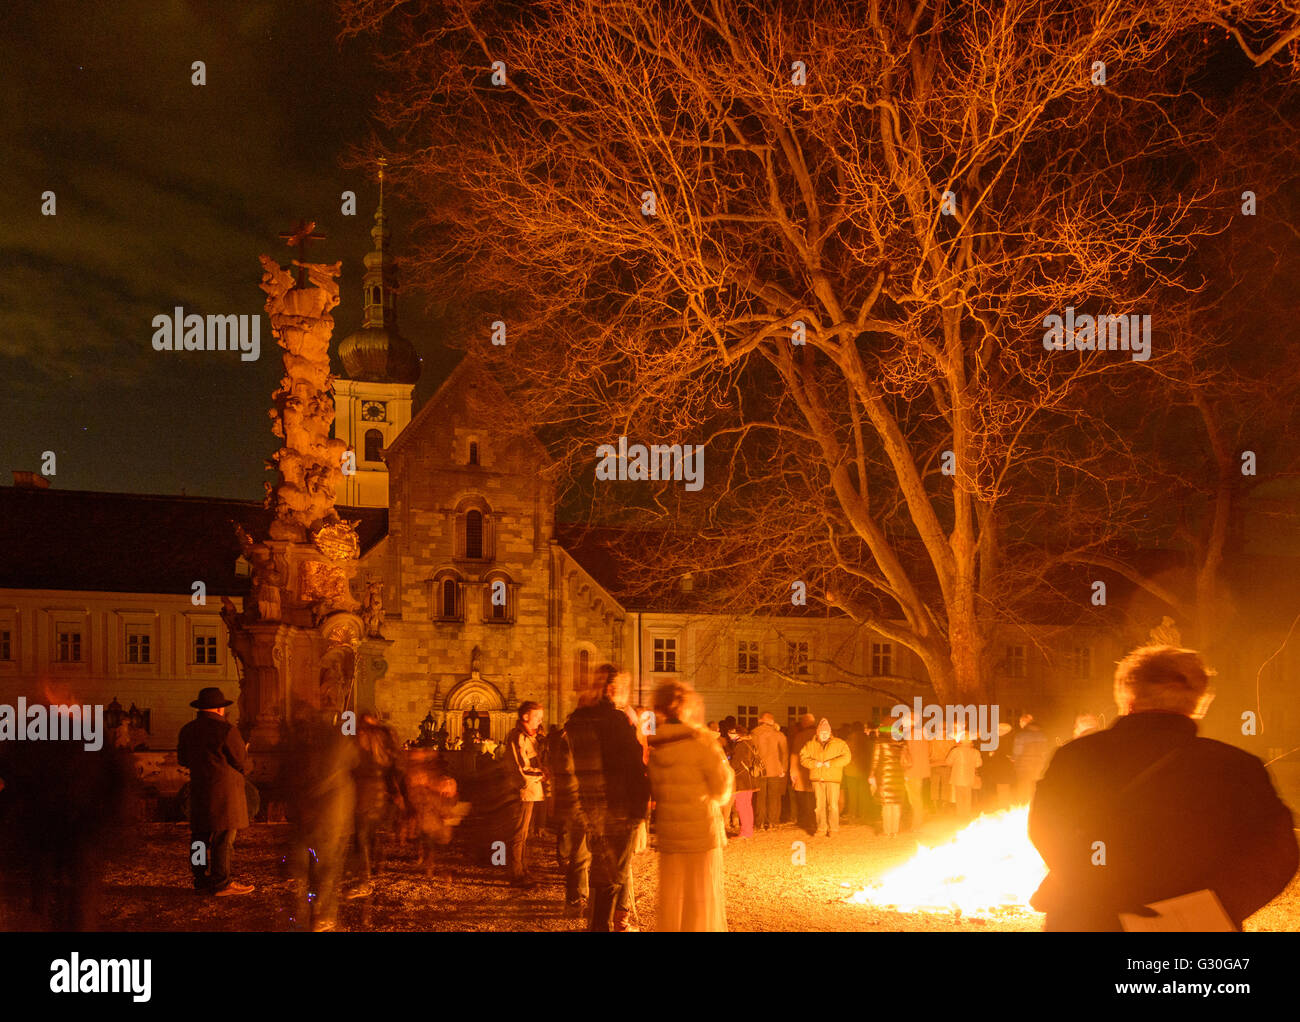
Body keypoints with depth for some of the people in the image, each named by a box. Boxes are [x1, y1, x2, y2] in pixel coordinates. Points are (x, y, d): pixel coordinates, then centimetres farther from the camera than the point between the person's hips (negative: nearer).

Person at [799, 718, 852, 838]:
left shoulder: (839, 744, 6)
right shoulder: (810, 744, 12)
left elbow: (846, 757, -2)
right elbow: (803, 758, 7)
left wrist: (831, 763, -13)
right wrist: (814, 763, -11)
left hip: (832, 778, -2)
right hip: (816, 778, 2)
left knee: (833, 805, -5)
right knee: (819, 805, 4)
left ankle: (833, 829, 2)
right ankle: (821, 828, 13)